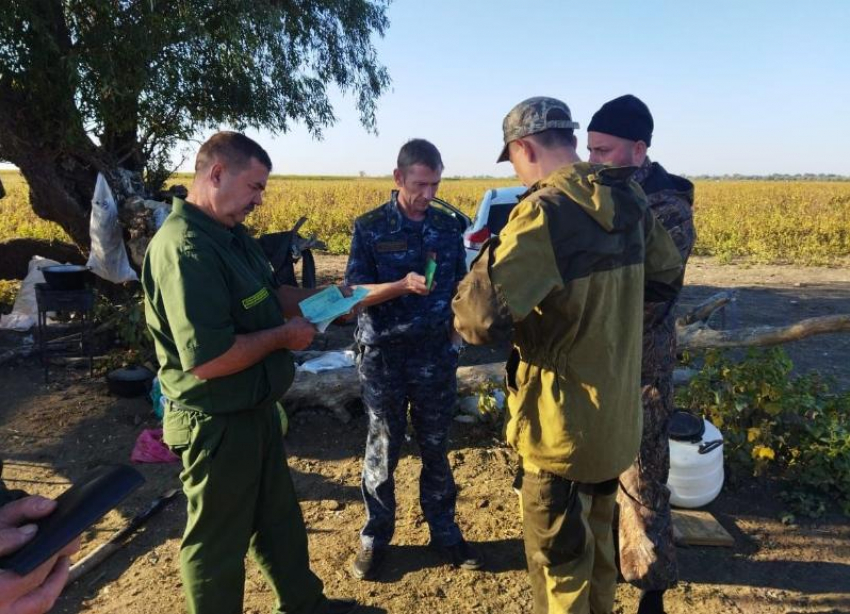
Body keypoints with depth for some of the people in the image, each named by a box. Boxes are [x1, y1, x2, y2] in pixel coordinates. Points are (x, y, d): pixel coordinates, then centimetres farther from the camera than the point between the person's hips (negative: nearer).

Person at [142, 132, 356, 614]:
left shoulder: (231, 235, 5)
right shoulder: (185, 249, -28)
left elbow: (264, 296, 20)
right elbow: (208, 359, -34)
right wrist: (283, 336, -20)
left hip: (255, 409, 11)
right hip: (217, 425, -10)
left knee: (279, 515, 26)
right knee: (219, 541, 12)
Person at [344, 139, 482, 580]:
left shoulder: (447, 225, 4)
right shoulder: (370, 228, -5)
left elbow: (460, 286, 12)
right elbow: (354, 293, -9)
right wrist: (403, 285, -24)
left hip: (436, 356, 3)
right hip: (383, 357, -2)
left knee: (436, 449, 13)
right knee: (382, 450, 9)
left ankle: (444, 532, 30)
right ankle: (375, 536, 27)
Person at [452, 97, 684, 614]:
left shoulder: (546, 212, -23)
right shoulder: (628, 201, 0)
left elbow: (481, 319, -31)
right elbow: (668, 278, 15)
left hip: (565, 425, -7)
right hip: (618, 415, 8)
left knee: (560, 563, 13)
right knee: (596, 541, 28)